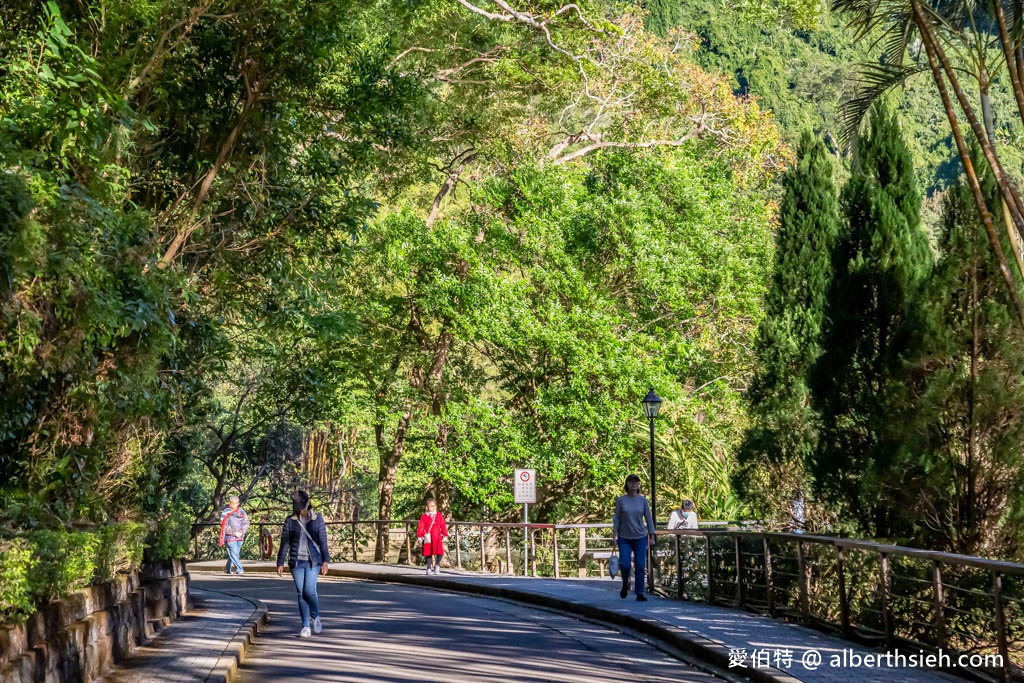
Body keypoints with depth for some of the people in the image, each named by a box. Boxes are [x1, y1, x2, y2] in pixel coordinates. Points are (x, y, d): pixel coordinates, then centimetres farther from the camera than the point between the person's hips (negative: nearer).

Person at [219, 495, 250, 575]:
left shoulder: (241, 512, 9)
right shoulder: (225, 513, -4)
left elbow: (246, 523, 9)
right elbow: (224, 526, -10)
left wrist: (241, 532, -6)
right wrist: (234, 533, -15)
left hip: (240, 537, 5)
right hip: (230, 537, -5)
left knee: (236, 553, 11)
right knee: (234, 553, -12)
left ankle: (227, 569, 27)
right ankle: (239, 569, -14)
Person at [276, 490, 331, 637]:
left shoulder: (317, 519, 1)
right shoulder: (290, 521, 3)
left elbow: (323, 541, 0)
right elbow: (284, 543, 4)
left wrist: (325, 561, -6)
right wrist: (280, 563, 0)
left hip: (313, 561, -2)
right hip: (296, 562, 2)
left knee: (309, 591, -12)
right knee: (301, 593, 1)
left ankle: (315, 616, 16)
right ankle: (305, 627, 8)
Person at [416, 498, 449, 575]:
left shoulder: (439, 516, 6)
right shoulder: (424, 516, 0)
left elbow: (443, 526, 7)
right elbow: (420, 527, -3)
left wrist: (445, 536, 4)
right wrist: (419, 536, -9)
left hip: (437, 538, 1)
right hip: (428, 539, -1)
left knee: (439, 552, -5)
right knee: (428, 553, 5)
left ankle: (437, 565, 16)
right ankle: (429, 568, 15)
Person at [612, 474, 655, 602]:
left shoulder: (643, 500, 0)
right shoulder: (620, 500, -3)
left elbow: (649, 519, 3)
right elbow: (616, 518, -1)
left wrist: (652, 537, 0)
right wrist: (614, 535, -7)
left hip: (640, 538, 1)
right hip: (624, 538, -1)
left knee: (640, 566, -3)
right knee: (625, 565, -11)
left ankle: (640, 594, 5)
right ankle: (625, 584, 19)